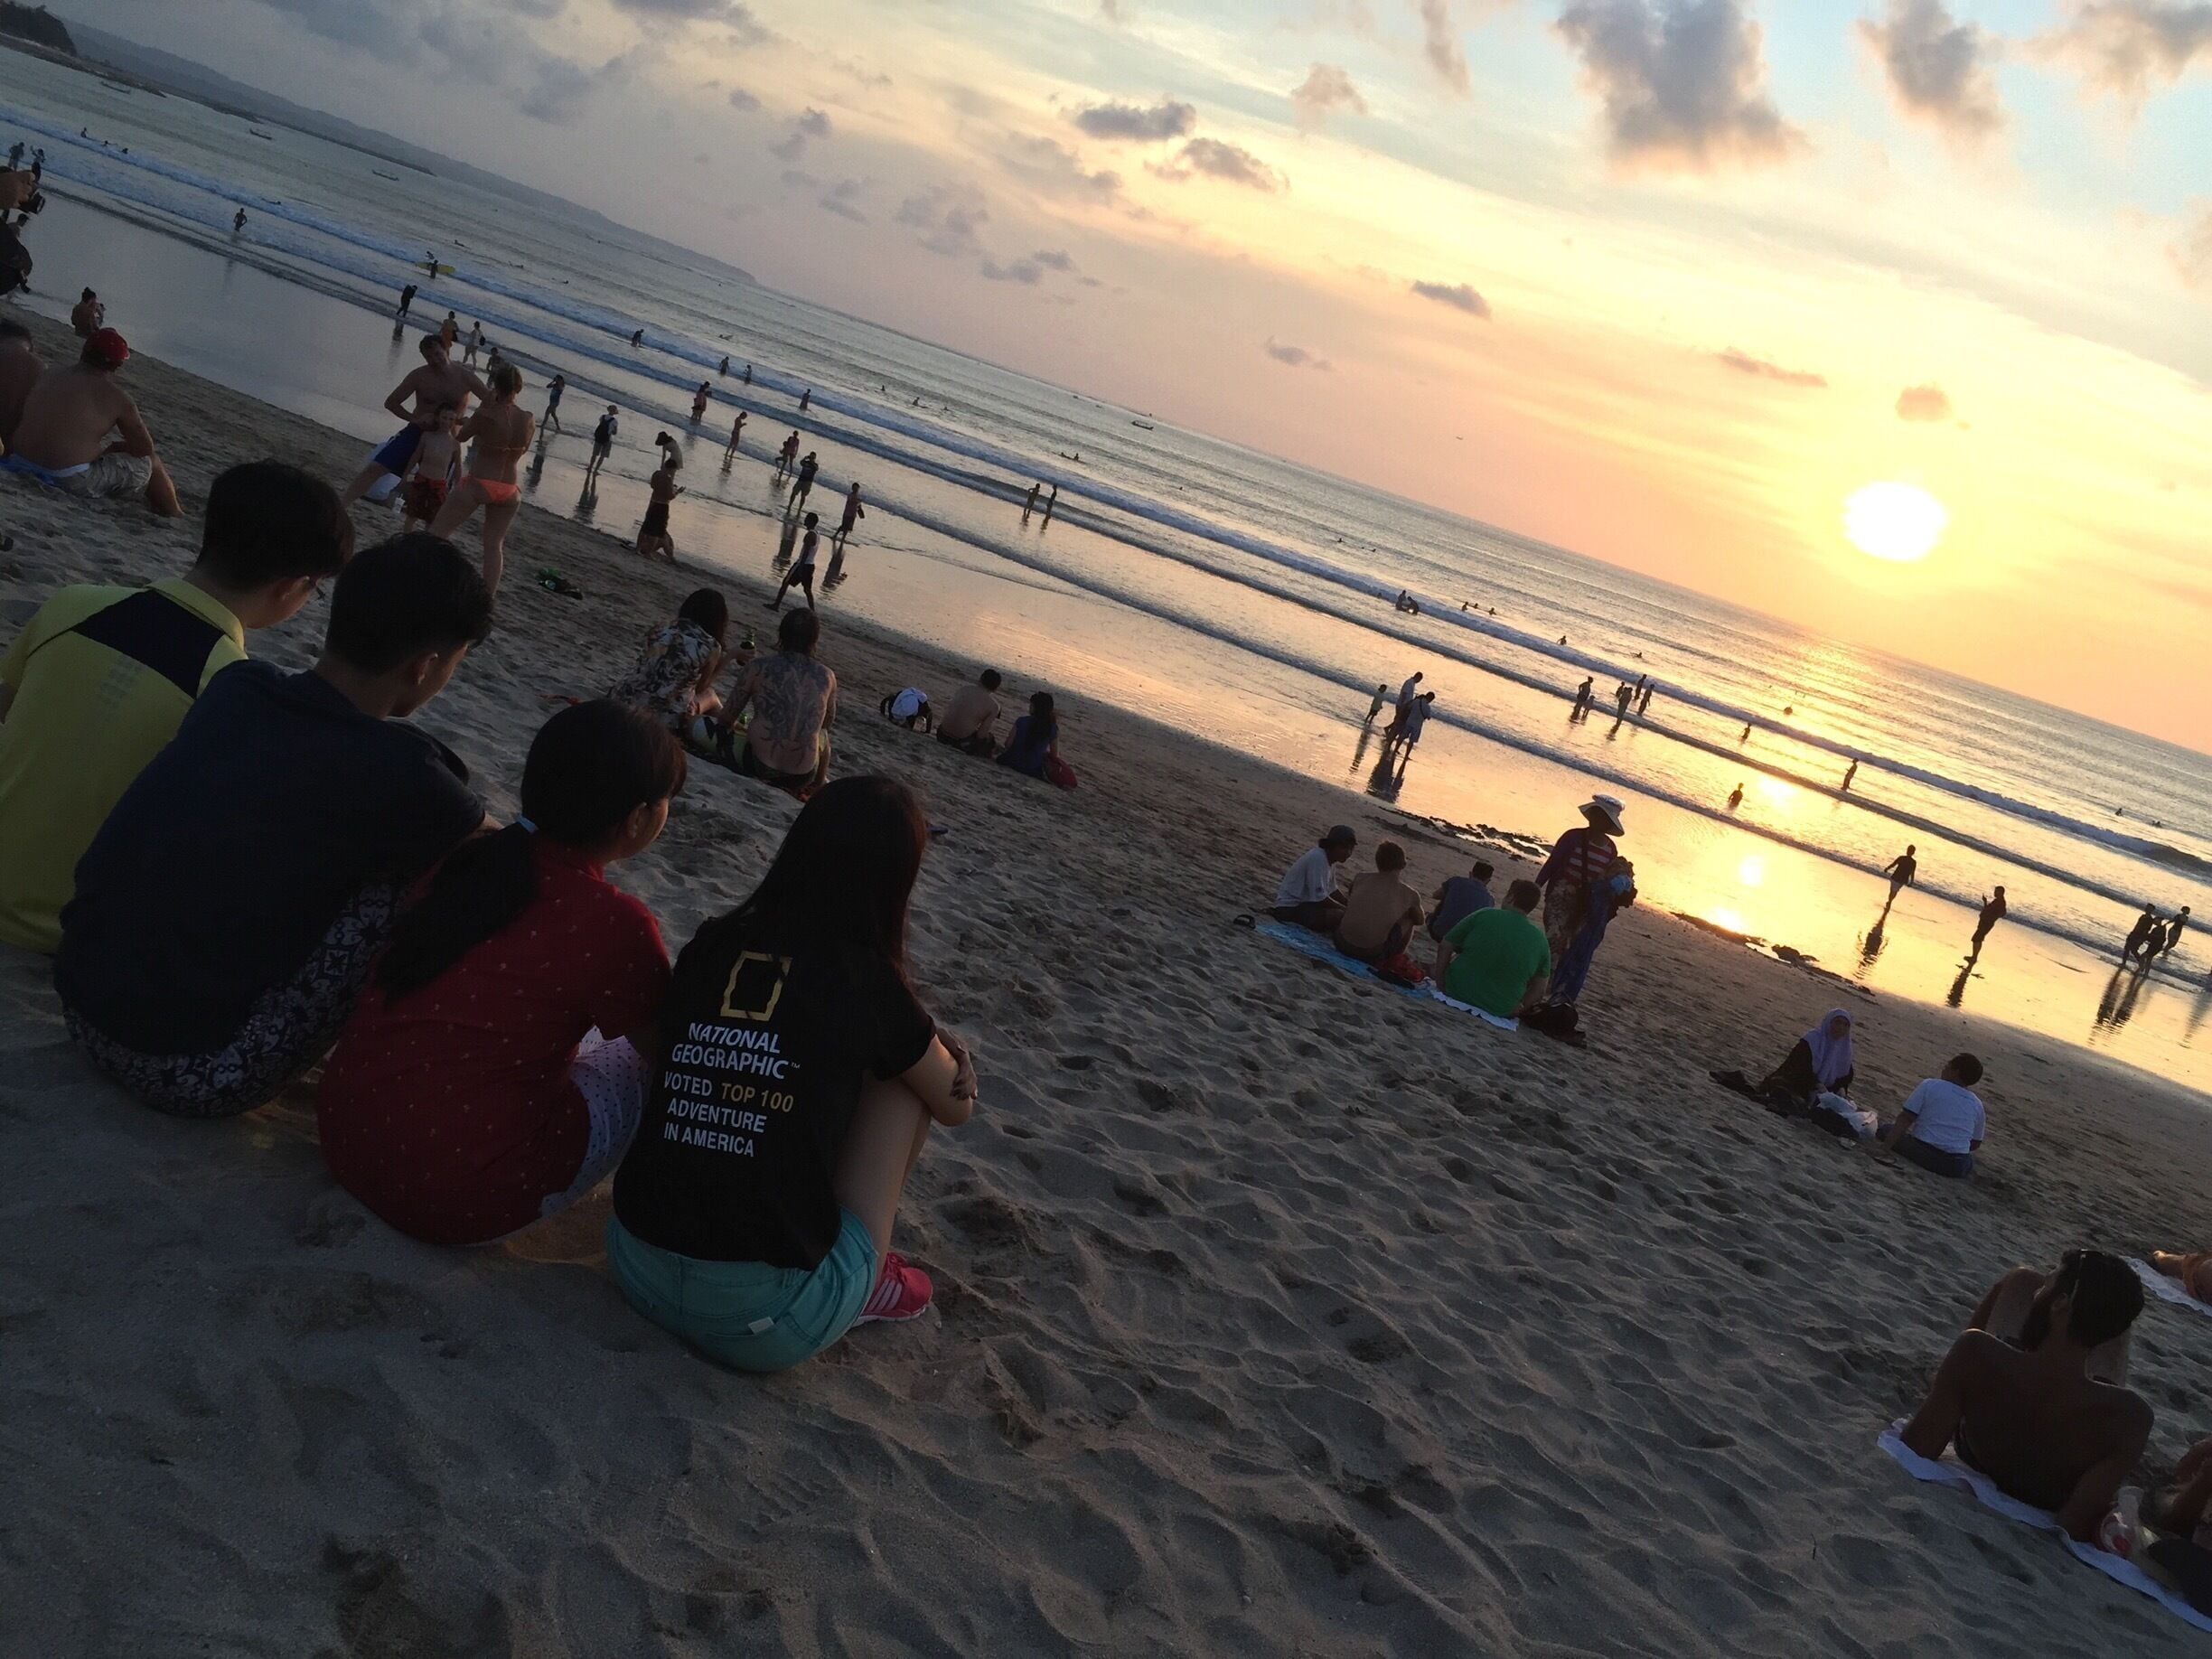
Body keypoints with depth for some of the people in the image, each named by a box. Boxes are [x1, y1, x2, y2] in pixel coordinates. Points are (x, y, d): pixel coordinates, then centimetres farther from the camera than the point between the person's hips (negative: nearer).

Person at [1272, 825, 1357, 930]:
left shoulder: (1329, 859, 5)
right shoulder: (1318, 858, -23)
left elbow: (1332, 891, 15)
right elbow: (1319, 898, -25)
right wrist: (1346, 909, -14)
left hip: (1306, 903, 10)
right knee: (1340, 916, -27)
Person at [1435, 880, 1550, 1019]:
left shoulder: (1483, 916, -8)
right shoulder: (1540, 941, -3)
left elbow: (1445, 947, -5)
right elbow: (1539, 988, 2)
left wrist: (1440, 985, 3)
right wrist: (1518, 1009, 15)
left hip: (1458, 993, -1)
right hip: (1500, 1011, 1)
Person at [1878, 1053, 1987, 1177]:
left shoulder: (1930, 1086, 0)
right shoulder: (1977, 1105, 10)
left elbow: (1905, 1119, -7)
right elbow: (1975, 1144, 16)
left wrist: (1885, 1146, -8)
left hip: (1921, 1154, -5)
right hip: (1956, 1168, 5)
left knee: (1886, 1130, 16)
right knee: (1969, 1162, 40)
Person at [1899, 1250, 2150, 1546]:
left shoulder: (1977, 1355, -42)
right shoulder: (2129, 1416, -40)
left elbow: (1914, 1454, -30)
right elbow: (2075, 1527, -37)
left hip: (1974, 1466, 0)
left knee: (2022, 1280, 14)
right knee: (2113, 1311, 16)